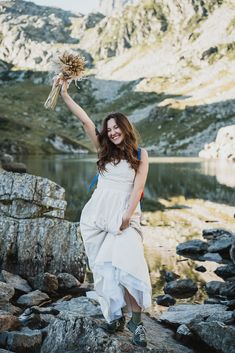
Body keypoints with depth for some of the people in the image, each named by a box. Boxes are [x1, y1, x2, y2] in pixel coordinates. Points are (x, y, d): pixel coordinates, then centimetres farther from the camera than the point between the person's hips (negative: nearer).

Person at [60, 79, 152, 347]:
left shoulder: (139, 154, 6)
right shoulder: (105, 151, 13)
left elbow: (138, 186, -2)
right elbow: (86, 121, 7)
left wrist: (128, 215, -13)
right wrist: (64, 94, 3)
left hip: (124, 213, -3)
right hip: (97, 213, 3)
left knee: (127, 262, -19)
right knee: (104, 265, -1)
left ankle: (136, 321, -15)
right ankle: (115, 315, 6)